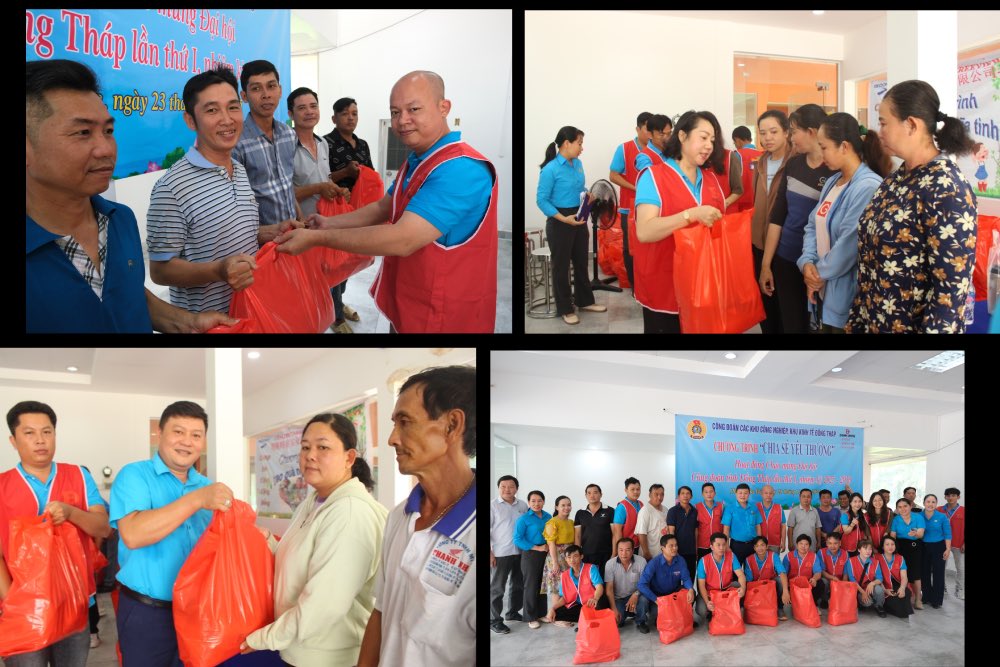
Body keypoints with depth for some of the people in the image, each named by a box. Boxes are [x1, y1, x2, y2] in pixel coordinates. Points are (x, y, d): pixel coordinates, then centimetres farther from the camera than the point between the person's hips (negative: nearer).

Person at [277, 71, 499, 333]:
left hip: (442, 319, -9)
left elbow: (402, 240, -32)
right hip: (408, 309, 9)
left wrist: (317, 237, -26)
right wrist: (330, 224, 5)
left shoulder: (461, 169, -26)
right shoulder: (416, 161, 9)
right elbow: (383, 207, 21)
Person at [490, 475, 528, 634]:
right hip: (500, 553, -5)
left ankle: (513, 612, 32)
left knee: (519, 584, 16)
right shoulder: (493, 505, -8)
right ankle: (494, 620, 8)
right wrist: (490, 553, -14)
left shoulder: (523, 505, 5)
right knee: (497, 588, 1)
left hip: (521, 552, 5)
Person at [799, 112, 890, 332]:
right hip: (827, 290, 9)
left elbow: (849, 244, -23)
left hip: (848, 297, -9)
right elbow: (813, 225, 12)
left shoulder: (868, 187, -20)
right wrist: (807, 263, -5)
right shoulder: (832, 182, 11)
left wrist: (821, 273, -11)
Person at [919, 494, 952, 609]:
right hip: (924, 548, 2)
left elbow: (947, 534, -5)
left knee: (938, 573, 1)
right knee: (924, 572, 10)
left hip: (938, 547, -2)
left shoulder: (942, 517, -7)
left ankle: (937, 600, 10)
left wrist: (948, 549, -10)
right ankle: (926, 597, 24)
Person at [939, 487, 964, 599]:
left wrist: (965, 543, -7)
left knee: (961, 568, 2)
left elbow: (964, 528, -2)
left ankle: (960, 590, 12)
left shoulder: (963, 511, -3)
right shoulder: (939, 511, 0)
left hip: (959, 545, -2)